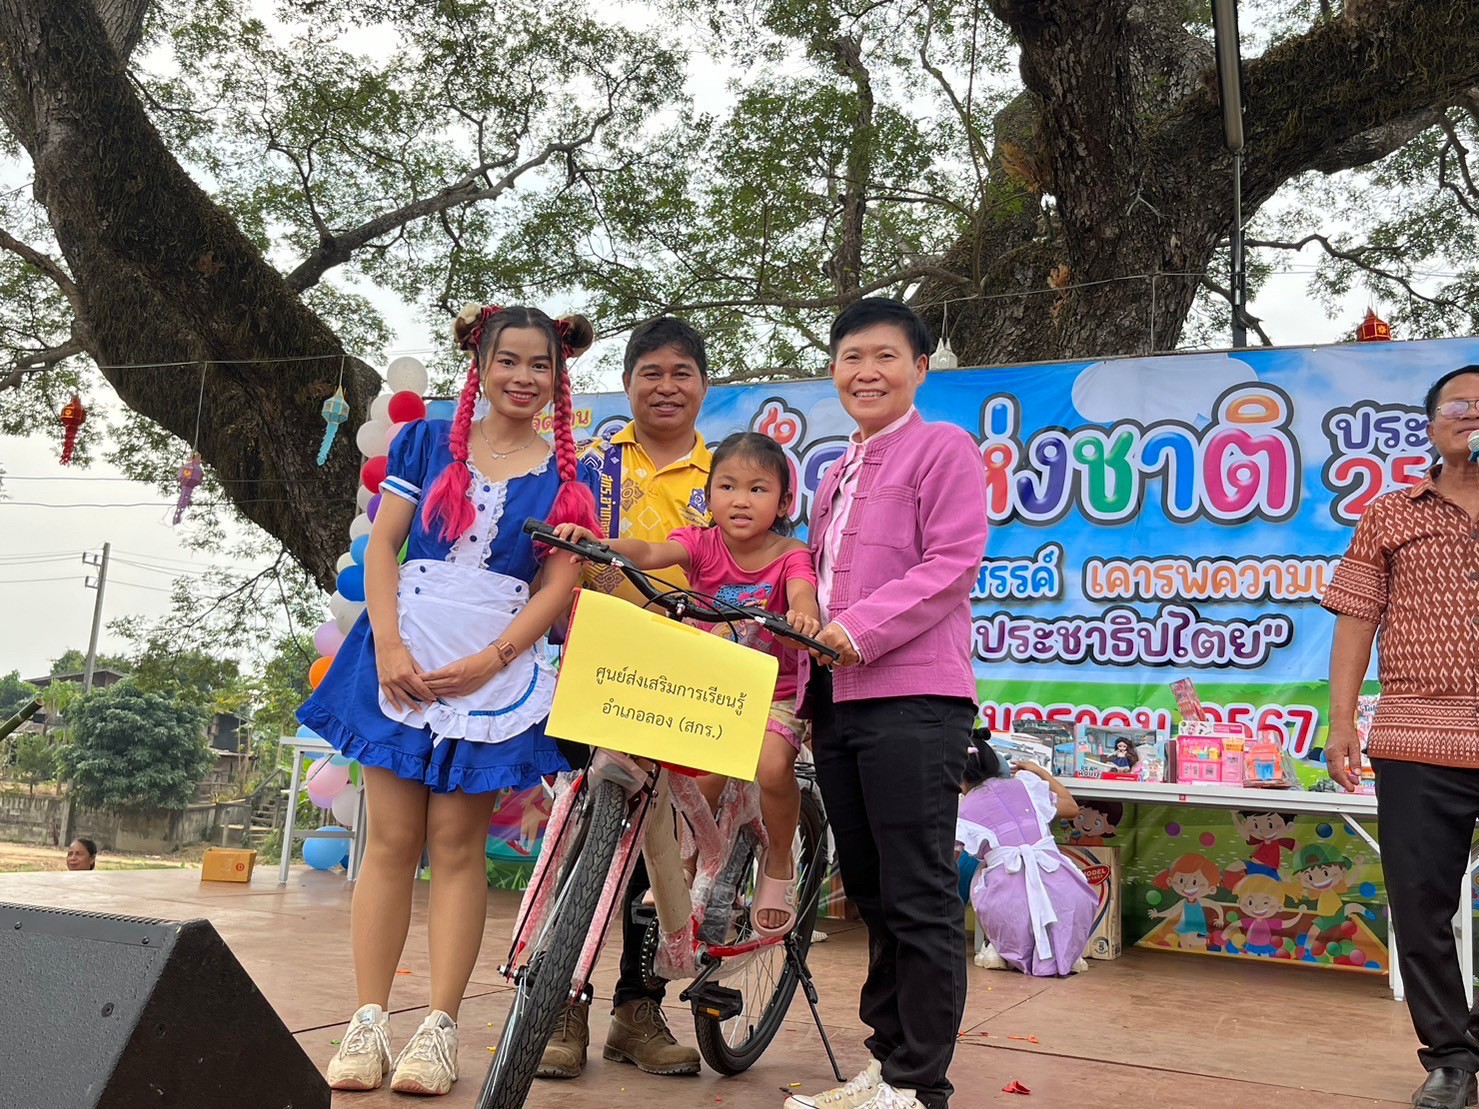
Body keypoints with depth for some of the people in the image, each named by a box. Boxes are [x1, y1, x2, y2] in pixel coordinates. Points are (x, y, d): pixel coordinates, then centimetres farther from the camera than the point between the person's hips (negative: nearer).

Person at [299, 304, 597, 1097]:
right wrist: (389, 645, -8)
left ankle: (439, 1031, 9)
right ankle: (367, 1024, 8)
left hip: (496, 669, 0)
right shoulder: (428, 441, 9)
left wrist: (483, 663, -11)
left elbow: (558, 585, 0)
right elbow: (382, 544, 5)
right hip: (401, 659, 1)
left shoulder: (567, 474, 7)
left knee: (457, 845, 2)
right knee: (391, 839, 1)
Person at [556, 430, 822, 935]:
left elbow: (801, 593, -29)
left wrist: (803, 615, -54)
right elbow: (649, 554, -22)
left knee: (772, 767, -27)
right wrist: (596, 542, -42)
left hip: (774, 691, -2)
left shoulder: (790, 555, -8)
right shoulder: (702, 543, -4)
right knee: (704, 775, -21)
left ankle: (779, 865, 2)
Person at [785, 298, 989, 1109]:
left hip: (913, 699, -8)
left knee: (919, 898, -3)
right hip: (837, 700, 8)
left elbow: (952, 562, -12)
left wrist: (863, 630, -19)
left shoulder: (943, 447, -1)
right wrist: (804, 679, 17)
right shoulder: (837, 473, 23)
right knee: (871, 894, 14)